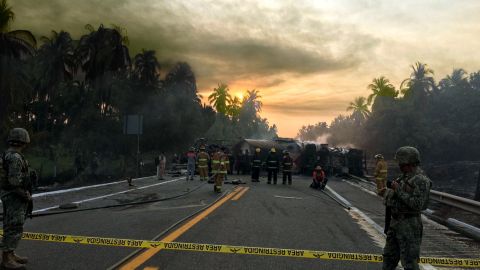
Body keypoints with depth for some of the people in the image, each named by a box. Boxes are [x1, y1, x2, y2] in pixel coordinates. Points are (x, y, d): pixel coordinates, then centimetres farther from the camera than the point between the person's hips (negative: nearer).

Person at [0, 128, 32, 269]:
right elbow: (15, 182, -25)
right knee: (14, 228, -8)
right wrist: (26, 196, -14)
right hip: (15, 198, -10)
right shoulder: (15, 157, -20)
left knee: (12, 227, 15)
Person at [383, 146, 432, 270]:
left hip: (410, 225, -9)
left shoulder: (421, 180, -17)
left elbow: (417, 205, -25)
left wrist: (398, 190, -22)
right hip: (396, 222, 9)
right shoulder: (405, 177, 11)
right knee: (389, 255, 17)